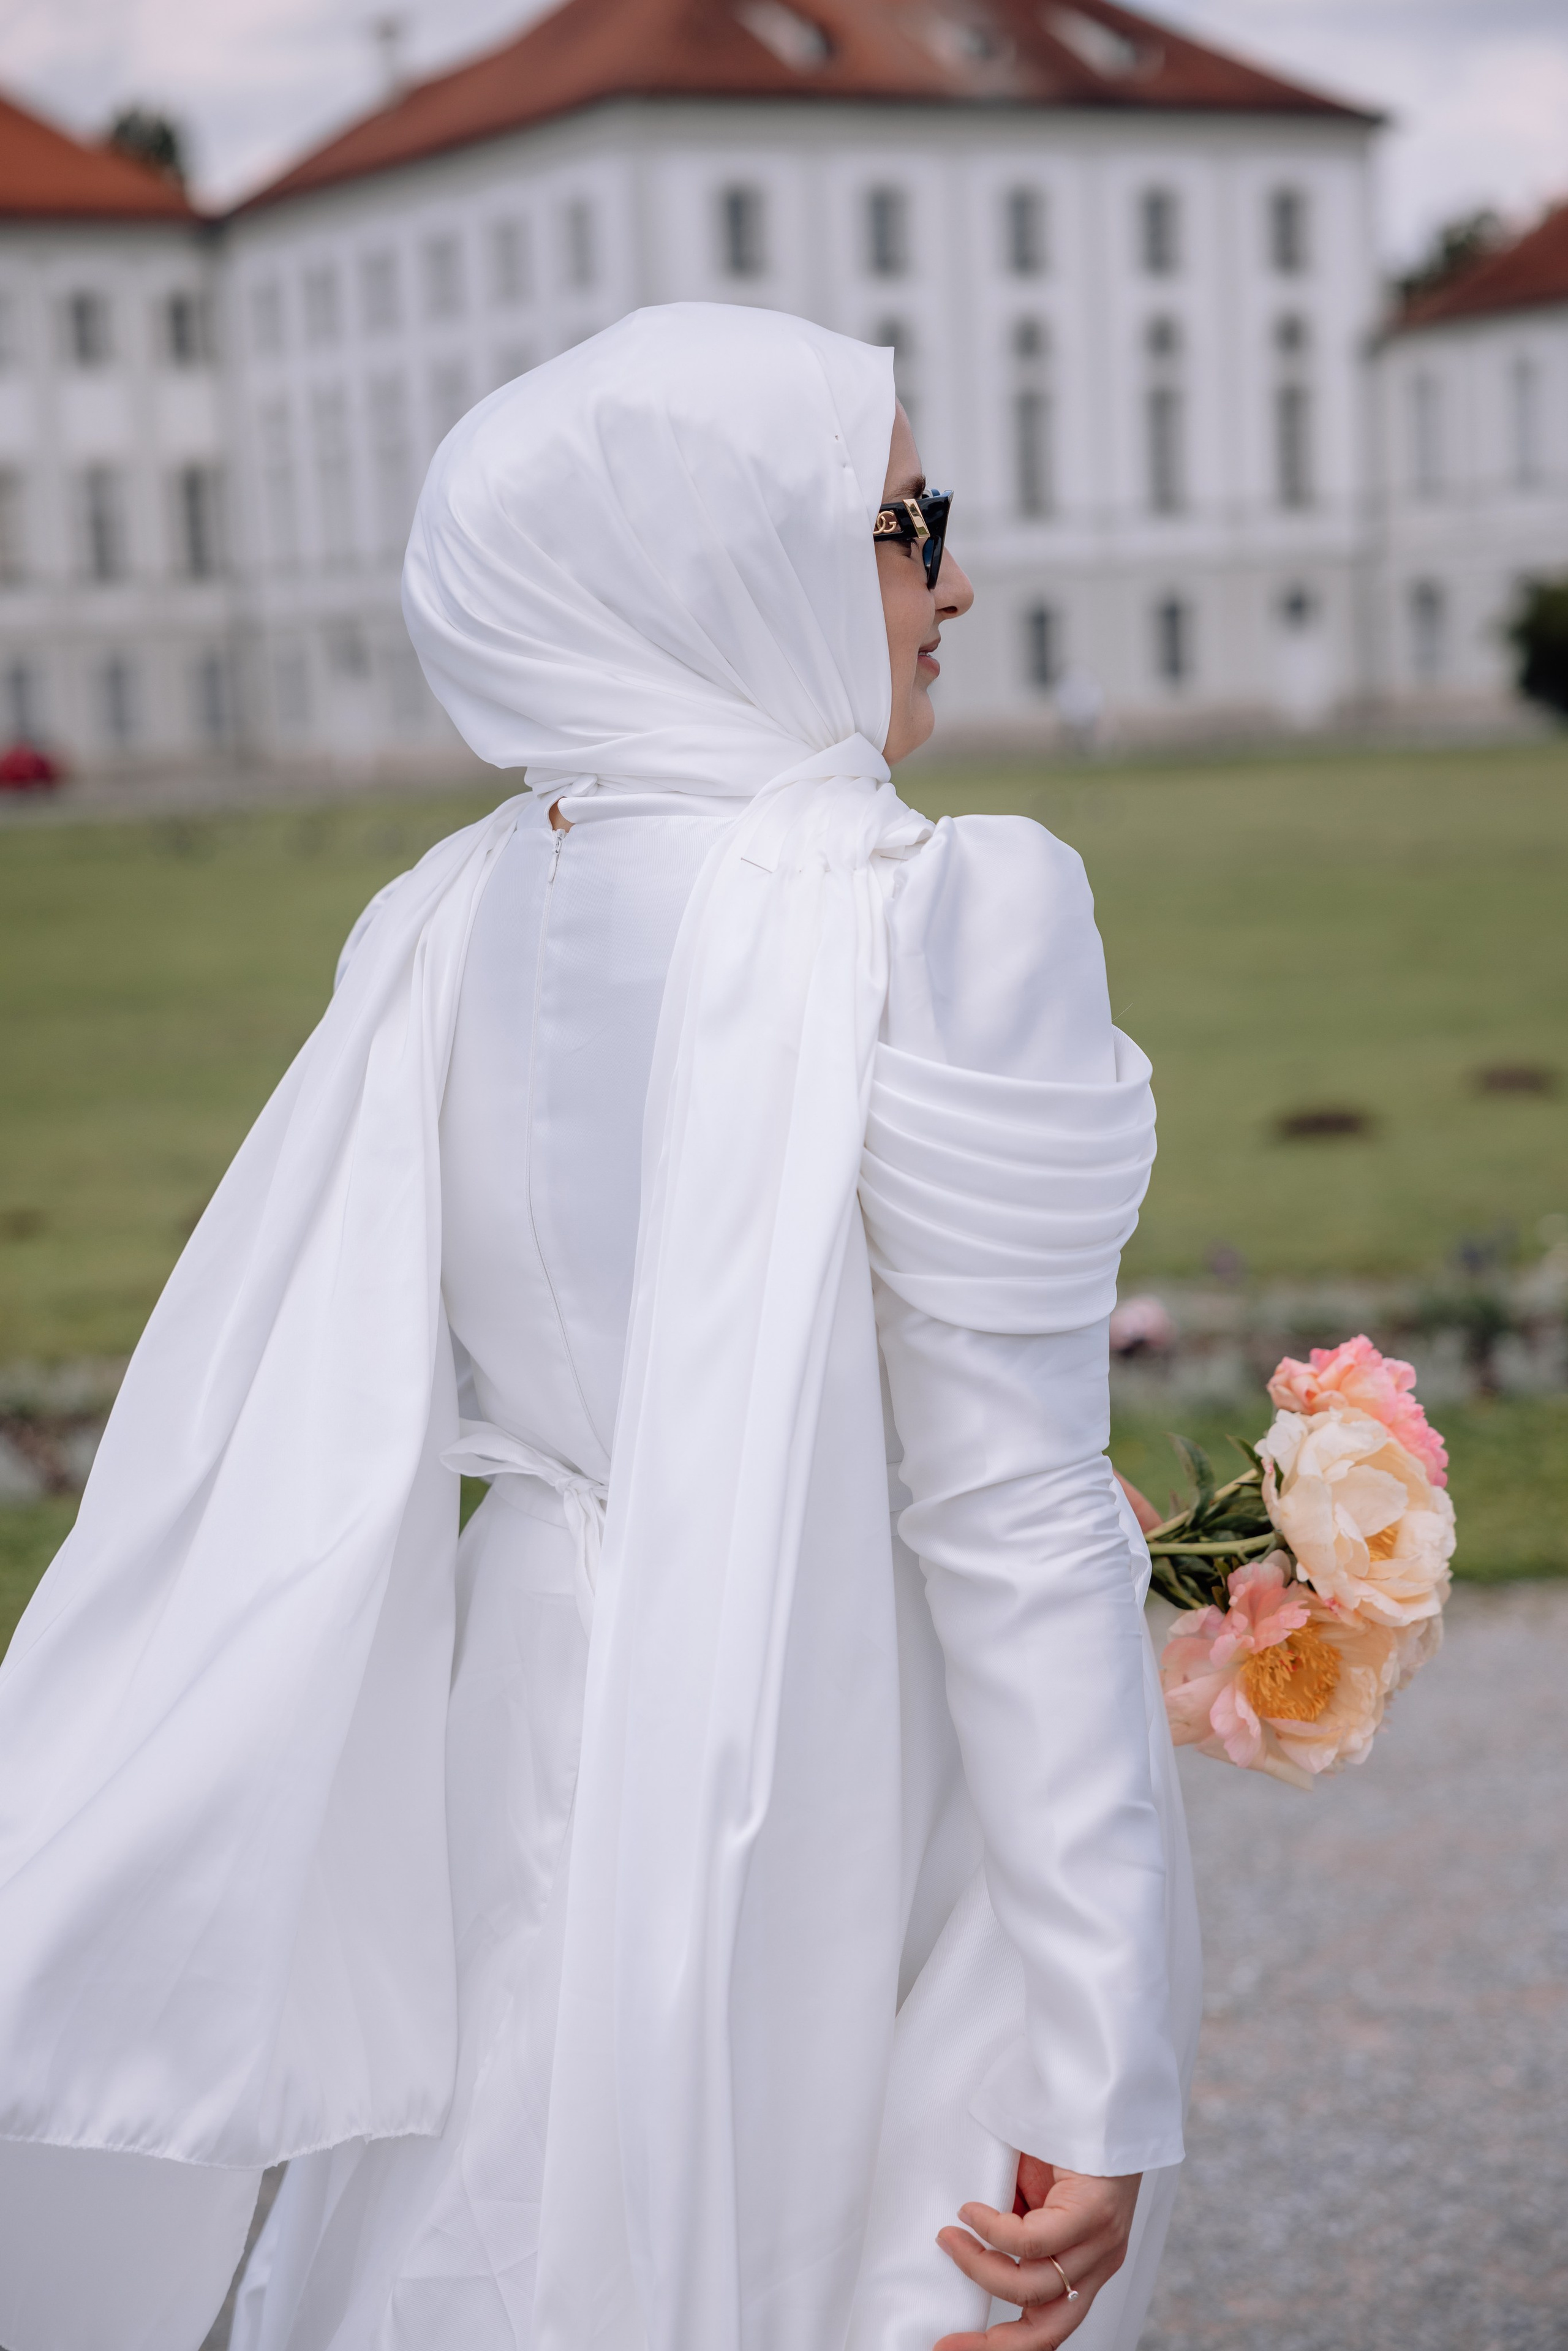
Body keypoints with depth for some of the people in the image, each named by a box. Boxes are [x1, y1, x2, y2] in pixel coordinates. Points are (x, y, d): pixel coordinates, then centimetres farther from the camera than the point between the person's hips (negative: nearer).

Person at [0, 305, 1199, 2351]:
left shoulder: (454, 923, 0)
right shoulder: (953, 915, -18)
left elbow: (292, 1455, 2)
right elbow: (1008, 1524, -19)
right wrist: (1104, 2068, -15)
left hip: (539, 1709, 6)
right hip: (866, 1813, -6)